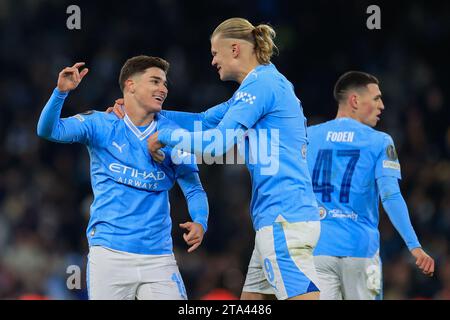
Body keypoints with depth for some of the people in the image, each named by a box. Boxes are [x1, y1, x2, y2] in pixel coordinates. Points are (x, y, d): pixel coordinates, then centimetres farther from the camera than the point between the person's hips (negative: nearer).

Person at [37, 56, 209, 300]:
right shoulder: (101, 125, 2)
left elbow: (194, 190, 4)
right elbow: (49, 130, -8)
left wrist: (200, 223, -17)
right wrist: (61, 92, -26)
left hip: (158, 257, 2)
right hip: (109, 252, -1)